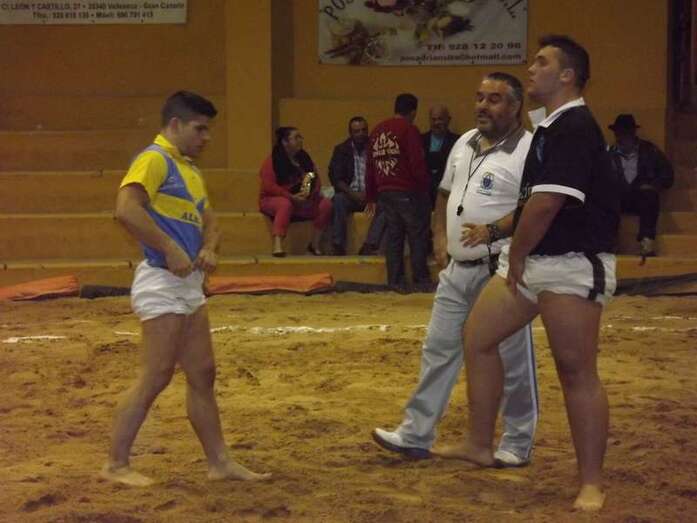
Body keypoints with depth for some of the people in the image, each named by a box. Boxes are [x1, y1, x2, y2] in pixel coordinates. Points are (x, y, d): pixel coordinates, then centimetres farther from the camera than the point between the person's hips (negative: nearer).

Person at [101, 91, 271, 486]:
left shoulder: (190, 169, 17)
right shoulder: (154, 160, -11)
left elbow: (209, 221, 22)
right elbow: (127, 209, -26)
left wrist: (209, 248, 0)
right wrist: (171, 250, -24)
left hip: (190, 285, 10)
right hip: (162, 284, -9)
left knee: (203, 374, 11)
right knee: (157, 376, -7)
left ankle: (220, 462, 18)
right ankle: (117, 465, 3)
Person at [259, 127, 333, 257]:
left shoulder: (304, 159, 12)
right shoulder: (272, 161, -6)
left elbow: (317, 180, 10)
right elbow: (268, 186, -16)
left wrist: (312, 192, -13)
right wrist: (291, 197, -24)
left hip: (302, 201, 5)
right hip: (274, 199, -5)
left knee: (326, 204, -17)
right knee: (286, 204, -40)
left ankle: (315, 244, -12)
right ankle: (277, 246, -50)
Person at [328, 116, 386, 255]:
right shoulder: (341, 150, 7)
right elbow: (335, 177, -1)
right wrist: (353, 194, -16)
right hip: (350, 195, 0)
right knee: (338, 200, -32)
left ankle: (369, 246, -37)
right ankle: (338, 246, -31)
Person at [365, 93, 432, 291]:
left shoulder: (377, 130, 12)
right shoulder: (409, 129, -9)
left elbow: (370, 166, 15)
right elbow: (417, 163, -15)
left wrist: (371, 197, 20)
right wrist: (424, 189, -6)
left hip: (385, 192, 6)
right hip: (407, 191, -6)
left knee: (394, 235, 9)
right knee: (418, 235, 2)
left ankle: (396, 281, 8)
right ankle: (421, 280, 3)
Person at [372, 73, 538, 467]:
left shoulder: (528, 150, -13)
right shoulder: (465, 144, 14)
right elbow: (446, 193, 24)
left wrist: (493, 231, -26)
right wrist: (440, 235, 12)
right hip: (458, 269, 8)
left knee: (512, 360, 1)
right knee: (439, 349, 10)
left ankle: (518, 445, 14)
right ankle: (416, 435, 16)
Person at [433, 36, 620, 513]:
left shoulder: (574, 127, -16)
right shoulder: (553, 127, 16)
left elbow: (547, 204, -21)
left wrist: (516, 255, -10)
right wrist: (515, 253, 13)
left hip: (572, 267, -10)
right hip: (531, 261, 10)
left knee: (577, 372, -5)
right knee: (478, 337, 12)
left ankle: (592, 483, 3)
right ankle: (480, 445, 23)